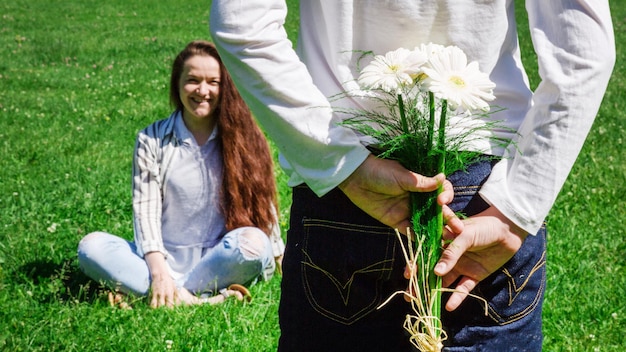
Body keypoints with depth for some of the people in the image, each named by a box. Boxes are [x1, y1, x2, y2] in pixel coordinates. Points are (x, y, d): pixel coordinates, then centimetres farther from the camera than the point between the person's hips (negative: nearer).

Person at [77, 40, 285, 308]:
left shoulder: (242, 138, 4)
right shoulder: (152, 140, 4)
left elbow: (263, 202, 9)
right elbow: (145, 207, -4)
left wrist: (278, 256, 6)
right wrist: (159, 271, -17)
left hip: (221, 260, -1)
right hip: (168, 260, 1)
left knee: (253, 242, -33)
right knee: (91, 247, -23)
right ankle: (192, 299, -35)